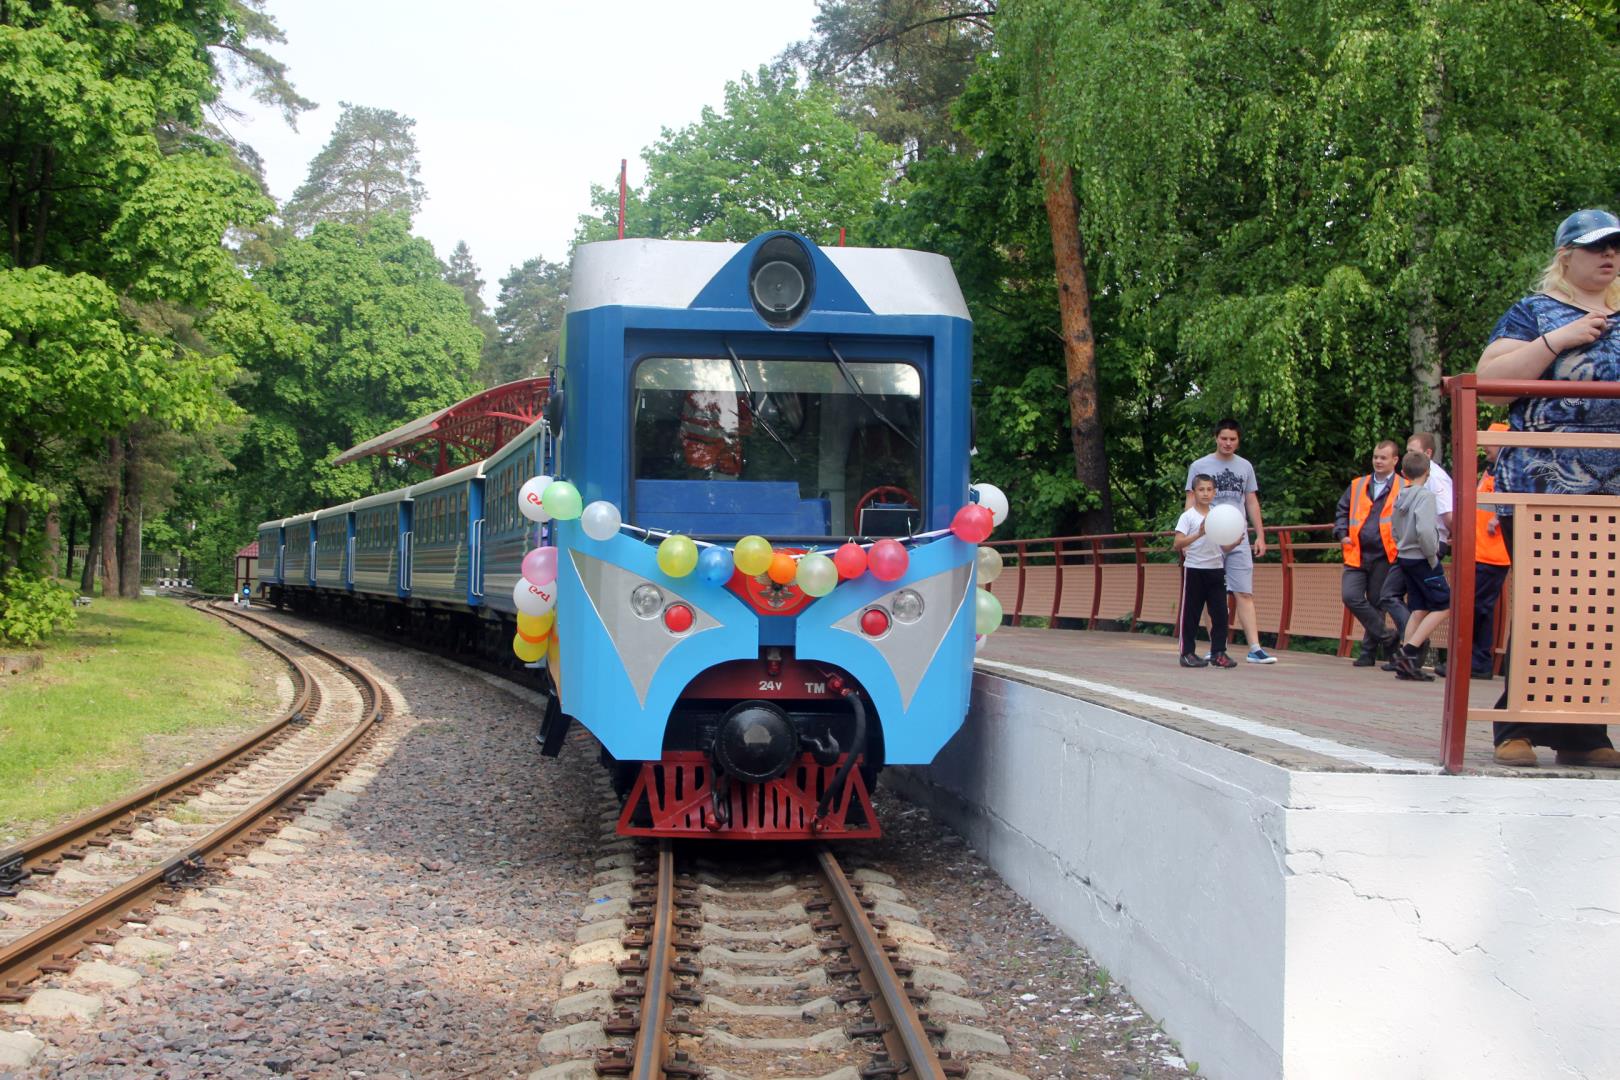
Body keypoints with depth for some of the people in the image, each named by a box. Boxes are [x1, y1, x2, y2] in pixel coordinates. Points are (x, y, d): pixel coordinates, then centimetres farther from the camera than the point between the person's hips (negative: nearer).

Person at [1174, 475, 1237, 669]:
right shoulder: (1188, 516, -4)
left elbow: (1224, 547, 11)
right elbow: (1178, 544, -15)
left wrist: (1235, 543, -10)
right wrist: (1199, 534, -28)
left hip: (1216, 568, 4)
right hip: (1194, 569, -4)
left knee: (1220, 612, 0)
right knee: (1191, 612, 1)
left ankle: (1218, 652, 7)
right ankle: (1187, 652, 8)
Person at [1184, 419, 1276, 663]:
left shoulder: (1245, 467, 14)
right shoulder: (1200, 466, 3)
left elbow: (1252, 502, 18)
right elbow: (1191, 503, 2)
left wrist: (1260, 535, 13)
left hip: (1239, 541, 2)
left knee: (1245, 593, -4)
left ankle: (1255, 649, -9)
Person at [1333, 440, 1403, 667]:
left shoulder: (1403, 489, 0)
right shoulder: (1357, 486, 13)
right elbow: (1342, 510, 21)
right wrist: (1342, 533, 7)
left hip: (1383, 557, -3)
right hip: (1356, 554, 3)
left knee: (1376, 603, 5)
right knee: (1351, 596, -13)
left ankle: (1369, 652, 16)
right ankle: (1384, 635, 0)